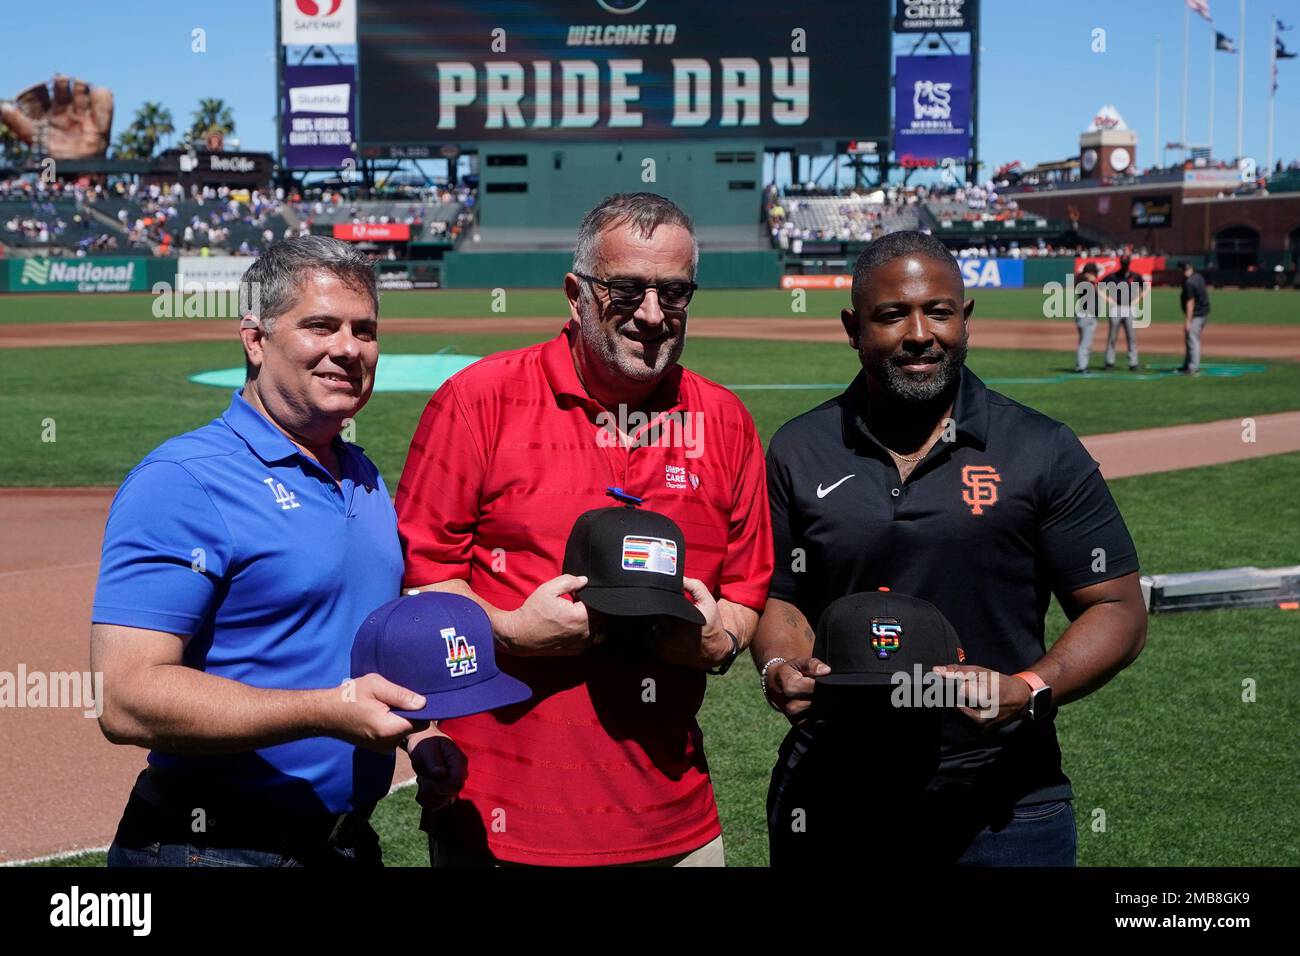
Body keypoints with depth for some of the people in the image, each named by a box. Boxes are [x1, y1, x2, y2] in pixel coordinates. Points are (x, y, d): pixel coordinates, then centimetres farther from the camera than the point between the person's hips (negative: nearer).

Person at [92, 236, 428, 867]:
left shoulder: (364, 479, 10)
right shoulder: (181, 482, -15)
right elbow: (127, 700, -23)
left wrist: (420, 732, 4)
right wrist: (327, 711, -30)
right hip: (214, 846, -7)